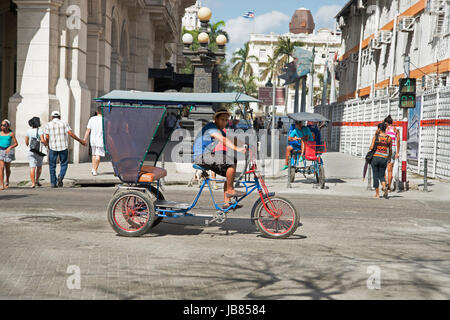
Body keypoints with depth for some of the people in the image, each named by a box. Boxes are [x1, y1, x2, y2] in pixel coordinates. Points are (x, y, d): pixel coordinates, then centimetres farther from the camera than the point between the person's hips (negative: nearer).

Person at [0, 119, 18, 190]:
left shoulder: (11, 133, -1)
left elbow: (16, 143, -2)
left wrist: (10, 147, -18)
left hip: (8, 151, 0)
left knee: (7, 168, 11)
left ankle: (7, 181, 38)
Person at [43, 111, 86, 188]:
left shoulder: (48, 125, 4)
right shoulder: (64, 123, 4)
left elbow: (47, 137, -4)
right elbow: (70, 133, -7)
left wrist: (47, 144, 16)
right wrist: (80, 140, -1)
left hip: (52, 147, 0)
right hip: (63, 147, 0)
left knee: (52, 166, 9)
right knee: (64, 164, 12)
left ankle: (53, 183, 6)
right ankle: (60, 177, -13)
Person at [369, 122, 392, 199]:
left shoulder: (375, 137, -6)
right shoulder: (389, 138, 2)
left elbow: (371, 147, -12)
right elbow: (390, 150, 9)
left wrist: (370, 147, 13)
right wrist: (389, 159, 24)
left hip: (375, 157, -2)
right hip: (384, 158, 2)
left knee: (376, 176, 9)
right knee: (381, 176, 14)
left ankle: (377, 193, 10)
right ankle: (384, 187, -16)